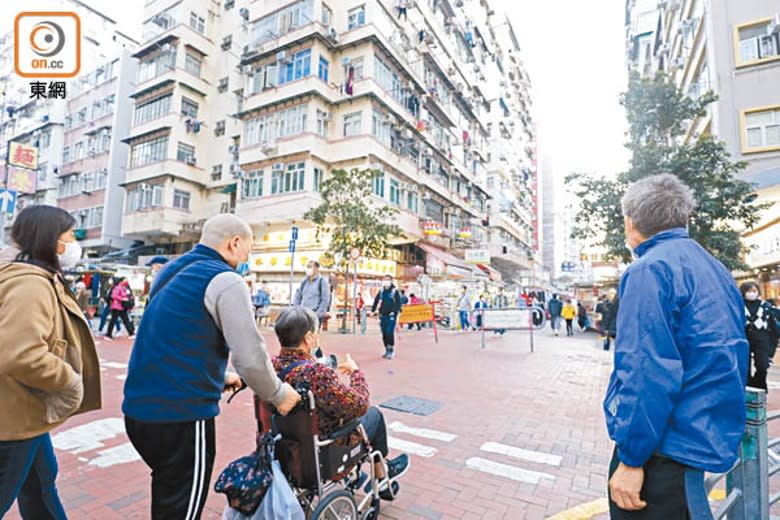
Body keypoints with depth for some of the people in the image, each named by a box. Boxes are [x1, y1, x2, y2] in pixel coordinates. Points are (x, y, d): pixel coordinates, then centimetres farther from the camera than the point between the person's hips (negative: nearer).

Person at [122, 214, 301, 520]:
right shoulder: (226, 281, -15)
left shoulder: (173, 271, 12)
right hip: (181, 415, -9)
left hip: (139, 408, 9)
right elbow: (251, 358, -19)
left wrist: (218, 376, 25)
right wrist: (279, 395, -2)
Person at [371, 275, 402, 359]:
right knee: (384, 334, 7)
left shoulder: (395, 291, -2)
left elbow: (398, 302, -7)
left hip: (391, 316, -4)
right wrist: (373, 310, 11)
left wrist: (397, 311, -20)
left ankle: (391, 350, -1)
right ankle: (387, 350, 20)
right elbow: (376, 301, 17)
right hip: (382, 316, 5)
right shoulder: (381, 292, 11)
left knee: (389, 333, -13)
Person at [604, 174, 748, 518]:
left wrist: (630, 458, -19)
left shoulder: (650, 269, -19)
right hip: (710, 440, 9)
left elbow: (647, 371, -25)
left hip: (666, 447, -9)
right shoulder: (716, 270, 10)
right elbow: (726, 362, 18)